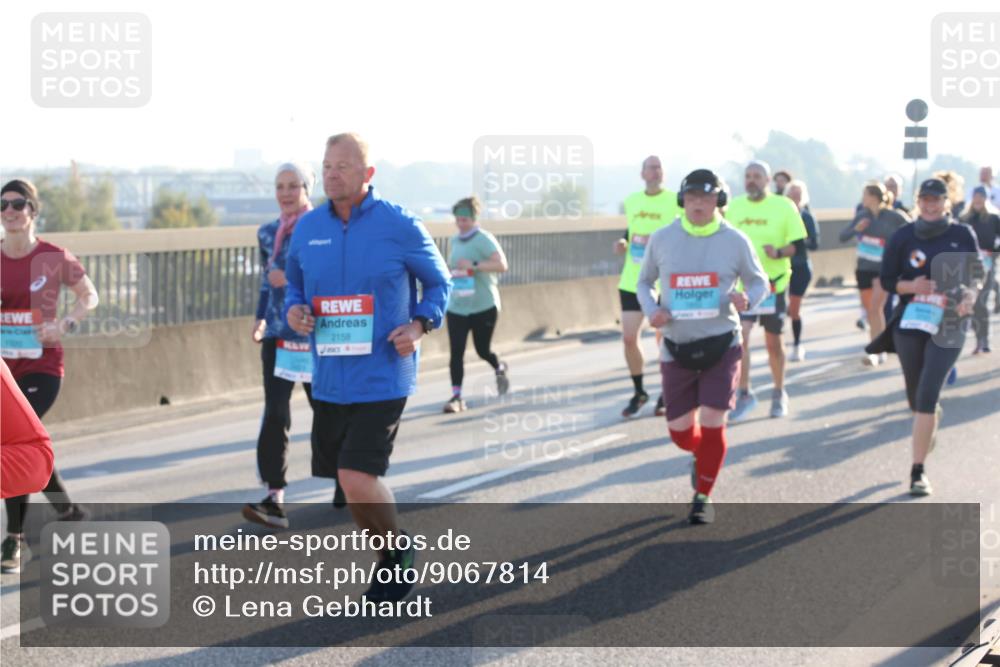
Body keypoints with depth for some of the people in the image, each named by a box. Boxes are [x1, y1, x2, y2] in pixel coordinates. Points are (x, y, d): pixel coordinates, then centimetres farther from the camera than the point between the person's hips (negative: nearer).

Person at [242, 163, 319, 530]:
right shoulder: (268, 233, 11)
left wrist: (294, 278, -17)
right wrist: (261, 317, 8)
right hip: (278, 335, 3)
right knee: (275, 414, -10)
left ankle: (344, 487, 30)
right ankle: (274, 499, -15)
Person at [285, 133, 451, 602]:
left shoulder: (400, 226, -7)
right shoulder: (308, 229, 4)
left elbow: (438, 281, 5)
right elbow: (294, 282, 19)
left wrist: (420, 325, -11)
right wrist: (293, 310, -3)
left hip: (383, 379, -5)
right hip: (329, 379, 5)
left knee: (356, 479, -16)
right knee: (353, 481, 13)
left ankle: (399, 549, 12)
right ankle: (393, 564, 34)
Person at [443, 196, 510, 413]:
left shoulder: (485, 239, -10)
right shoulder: (455, 240, 10)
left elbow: (501, 265, -21)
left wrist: (474, 265, -28)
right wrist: (451, 272, 10)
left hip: (484, 306, -5)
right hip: (457, 307, 5)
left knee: (482, 350, 6)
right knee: (456, 352, -6)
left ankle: (499, 369, 40)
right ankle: (456, 396, -5)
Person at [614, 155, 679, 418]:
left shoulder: (675, 201, -7)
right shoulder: (631, 201, 8)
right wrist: (623, 243, 2)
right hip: (632, 281, 4)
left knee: (664, 340, 4)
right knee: (629, 338, 2)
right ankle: (639, 392, 19)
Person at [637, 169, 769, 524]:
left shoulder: (735, 241, -4)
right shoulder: (662, 239, 0)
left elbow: (760, 282, 8)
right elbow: (644, 282, 13)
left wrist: (747, 299, -16)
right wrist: (651, 311, -8)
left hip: (721, 345, -2)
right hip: (677, 348, 2)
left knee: (712, 424, -8)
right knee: (680, 432, 6)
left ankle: (703, 497, 10)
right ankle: (701, 455, 43)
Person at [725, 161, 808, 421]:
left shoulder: (784, 206, -4)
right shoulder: (734, 206, 5)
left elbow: (798, 243, -4)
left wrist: (779, 252, -22)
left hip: (773, 283, -1)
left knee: (773, 341, 10)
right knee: (739, 337, -13)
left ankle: (779, 393, 28)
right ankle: (744, 394, -4)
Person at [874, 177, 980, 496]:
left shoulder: (963, 235, -1)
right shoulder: (903, 236, -1)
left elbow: (974, 275, 10)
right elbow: (886, 280, 2)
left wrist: (969, 296, -10)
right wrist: (910, 286, -18)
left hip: (948, 326, -2)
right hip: (910, 323, 2)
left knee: (927, 396, -14)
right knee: (916, 399, 14)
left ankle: (918, 470, -11)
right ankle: (933, 423, 51)